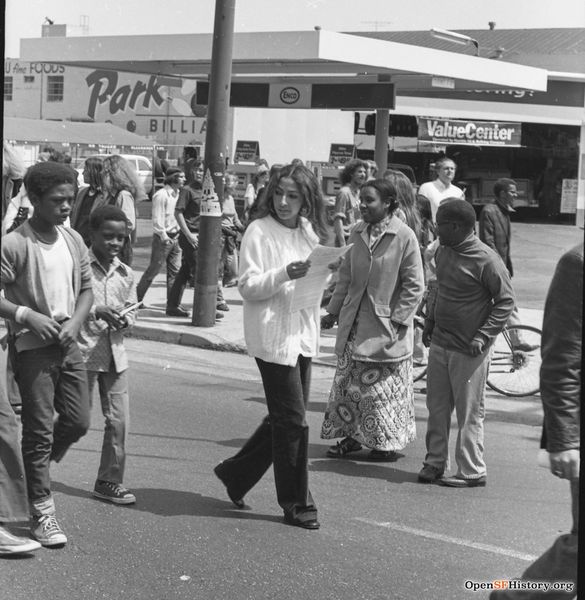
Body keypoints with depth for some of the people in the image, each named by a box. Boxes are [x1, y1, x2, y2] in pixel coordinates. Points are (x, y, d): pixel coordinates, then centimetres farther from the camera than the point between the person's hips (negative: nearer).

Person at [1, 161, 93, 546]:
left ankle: (34, 471, 34)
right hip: (32, 347, -6)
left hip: (68, 343, 6)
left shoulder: (74, 241, 6)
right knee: (40, 430, 0)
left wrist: (75, 322, -3)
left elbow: (86, 288, 13)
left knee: (78, 421, 9)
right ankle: (43, 512, 9)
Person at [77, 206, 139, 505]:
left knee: (119, 419, 3)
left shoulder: (125, 273, 9)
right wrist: (96, 311, -23)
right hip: (83, 349, -5)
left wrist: (123, 320, -6)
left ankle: (109, 481, 15)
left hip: (115, 353, 5)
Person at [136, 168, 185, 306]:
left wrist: (178, 230, 9)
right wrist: (164, 236, -20)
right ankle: (136, 299, 13)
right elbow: (157, 219, -16)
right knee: (153, 270, 0)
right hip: (163, 238, -8)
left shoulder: (177, 194, 12)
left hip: (174, 237, 8)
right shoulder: (161, 195, -13)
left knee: (175, 271, 4)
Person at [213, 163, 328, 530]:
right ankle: (297, 504, 9)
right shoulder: (259, 232, -9)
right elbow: (248, 287, -13)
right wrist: (285, 274, -27)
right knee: (293, 421, -4)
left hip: (303, 336, 7)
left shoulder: (308, 231, 10)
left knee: (284, 420, 14)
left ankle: (236, 473, 32)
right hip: (272, 337, -7)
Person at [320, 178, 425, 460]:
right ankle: (352, 436, 22)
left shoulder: (404, 236, -10)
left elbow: (414, 286, -9)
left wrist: (397, 319, -13)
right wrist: (333, 311, 11)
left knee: (387, 384, 3)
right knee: (348, 381, 8)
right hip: (354, 321, 5)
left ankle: (388, 442, 17)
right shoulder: (357, 233, 6)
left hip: (386, 324, -5)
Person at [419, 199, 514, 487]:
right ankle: (435, 462, 24)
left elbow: (505, 301, -12)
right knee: (436, 408, 12)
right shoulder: (442, 253, 7)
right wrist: (429, 320, 13)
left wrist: (483, 337, -17)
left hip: (468, 351, -7)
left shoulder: (486, 260, -16)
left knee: (469, 414, 1)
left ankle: (472, 471, 10)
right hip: (440, 344, 7)